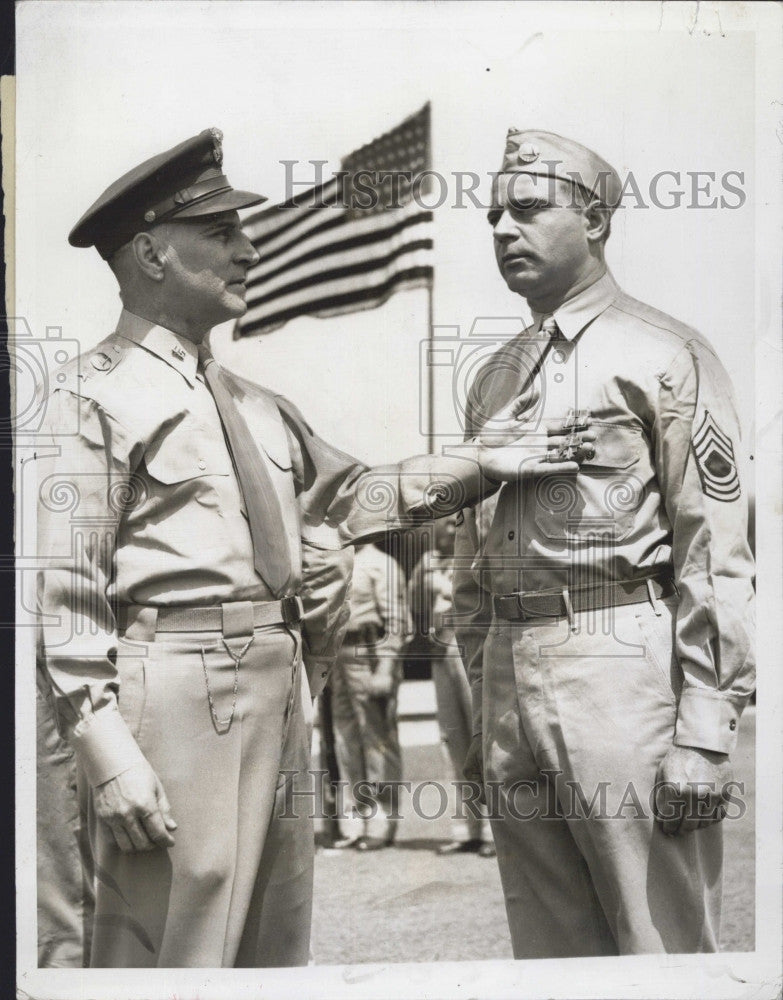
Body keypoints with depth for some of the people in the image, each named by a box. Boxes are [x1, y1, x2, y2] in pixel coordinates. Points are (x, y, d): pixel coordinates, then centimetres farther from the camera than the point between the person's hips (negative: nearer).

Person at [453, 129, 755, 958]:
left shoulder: (663, 355, -3)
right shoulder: (494, 377, 18)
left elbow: (717, 555, -10)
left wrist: (705, 734, -16)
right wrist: (481, 712, 17)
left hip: (623, 677, -7)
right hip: (512, 674, 7)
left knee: (664, 943, -3)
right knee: (549, 949, 12)